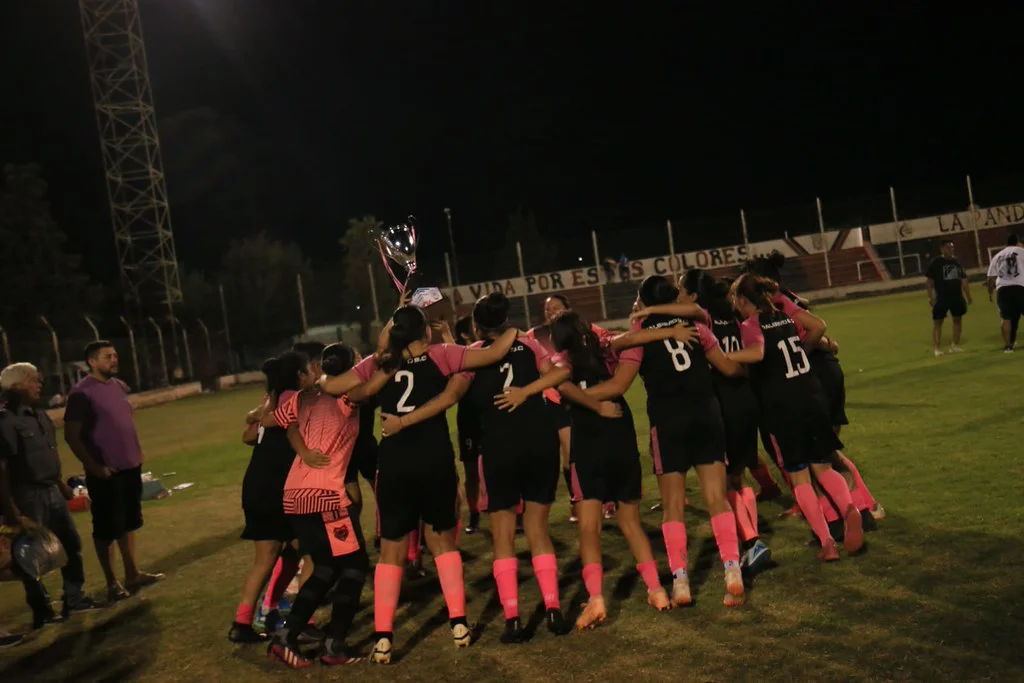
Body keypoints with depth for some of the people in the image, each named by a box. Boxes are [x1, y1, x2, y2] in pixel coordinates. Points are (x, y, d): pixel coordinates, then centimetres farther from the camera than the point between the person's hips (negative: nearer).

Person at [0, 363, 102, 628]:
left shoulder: (39, 415, 9)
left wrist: (61, 484, 23)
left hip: (51, 491, 9)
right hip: (27, 495, -9)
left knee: (71, 543, 16)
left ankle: (74, 598, 31)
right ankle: (42, 612, 16)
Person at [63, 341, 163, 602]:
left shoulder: (119, 386, 8)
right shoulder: (82, 393, -15)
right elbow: (71, 436, -15)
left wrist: (137, 450, 12)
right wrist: (94, 466, -17)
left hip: (130, 467, 8)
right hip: (106, 472, -8)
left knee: (128, 523, 17)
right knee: (106, 529, 3)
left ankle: (132, 573, 28)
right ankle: (112, 583, 14)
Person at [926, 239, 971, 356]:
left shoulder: (956, 261, 8)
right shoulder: (935, 262, -7)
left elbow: (963, 280, 13)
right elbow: (929, 281, -8)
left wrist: (968, 296, 10)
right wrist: (930, 297, -14)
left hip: (956, 296, 5)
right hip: (941, 297, -5)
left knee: (957, 319, 8)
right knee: (937, 322, -3)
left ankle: (954, 345, 19)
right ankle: (937, 348, 3)